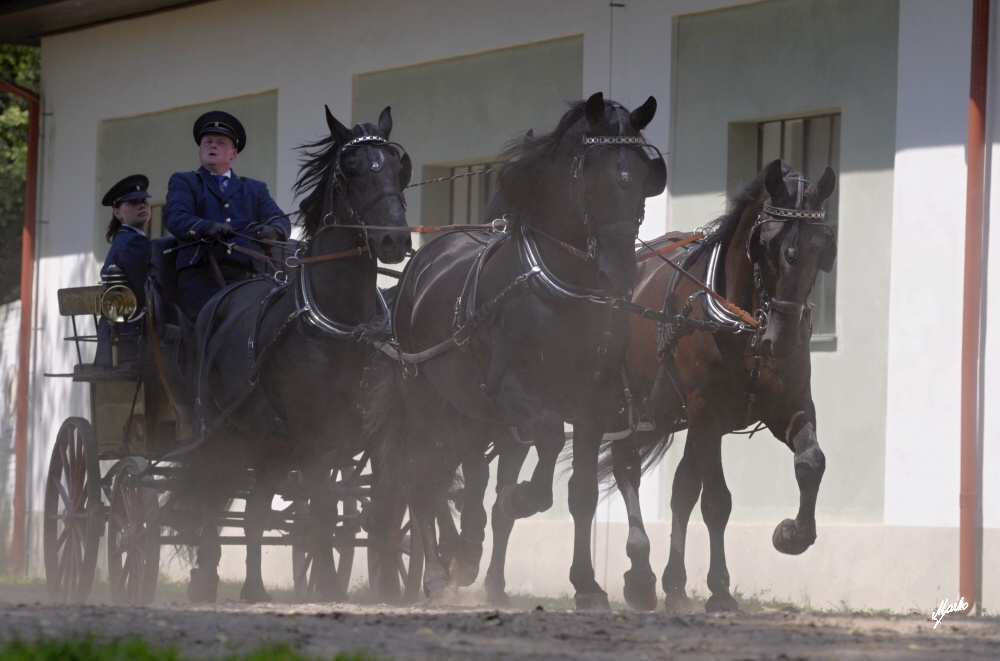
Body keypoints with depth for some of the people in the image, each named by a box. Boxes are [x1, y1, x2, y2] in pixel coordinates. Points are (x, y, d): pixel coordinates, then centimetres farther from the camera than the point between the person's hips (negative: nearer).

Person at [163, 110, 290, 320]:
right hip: (200, 277, -2)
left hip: (246, 277, 2)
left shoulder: (255, 189, 27)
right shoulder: (183, 182, 19)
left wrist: (273, 230, -13)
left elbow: (281, 221, 13)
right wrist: (207, 227, -22)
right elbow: (174, 216, 0)